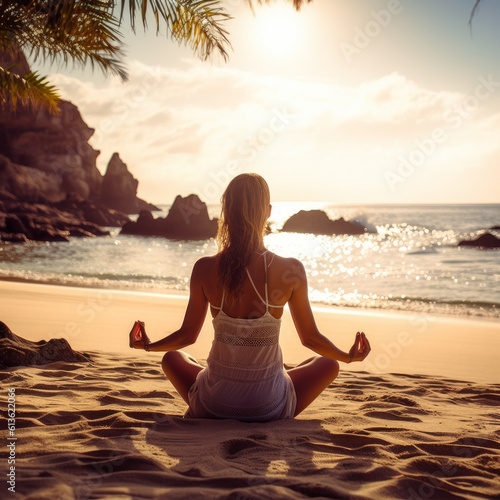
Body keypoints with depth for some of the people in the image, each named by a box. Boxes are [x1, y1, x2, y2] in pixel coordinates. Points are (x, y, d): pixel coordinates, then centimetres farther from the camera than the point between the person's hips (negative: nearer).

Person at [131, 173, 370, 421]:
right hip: (269, 409, -1)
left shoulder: (205, 269, -11)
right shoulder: (291, 271, -14)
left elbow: (187, 335, 2)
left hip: (212, 406, 2)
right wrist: (350, 356, 19)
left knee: (172, 358, 31)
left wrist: (148, 345, 23)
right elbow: (310, 338, -2)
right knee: (329, 364, 24)